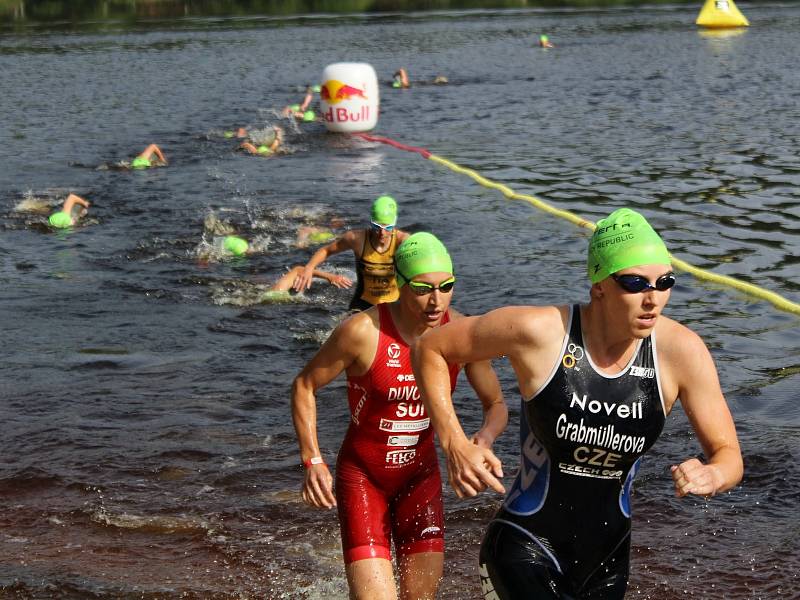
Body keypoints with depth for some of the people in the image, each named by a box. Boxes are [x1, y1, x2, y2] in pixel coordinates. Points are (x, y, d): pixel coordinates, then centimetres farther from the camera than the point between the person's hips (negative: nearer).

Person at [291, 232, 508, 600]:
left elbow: (496, 404, 2)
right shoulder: (363, 332, -22)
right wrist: (312, 461, -17)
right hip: (362, 475, -4)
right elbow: (304, 386, -8)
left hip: (421, 476, 4)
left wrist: (485, 437, -21)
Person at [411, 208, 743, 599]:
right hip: (524, 549, -4)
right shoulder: (539, 331, -19)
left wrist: (712, 476, -31)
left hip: (607, 559, 4)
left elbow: (729, 456, -6)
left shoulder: (681, 351, -12)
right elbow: (429, 349, -5)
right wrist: (454, 444, -15)